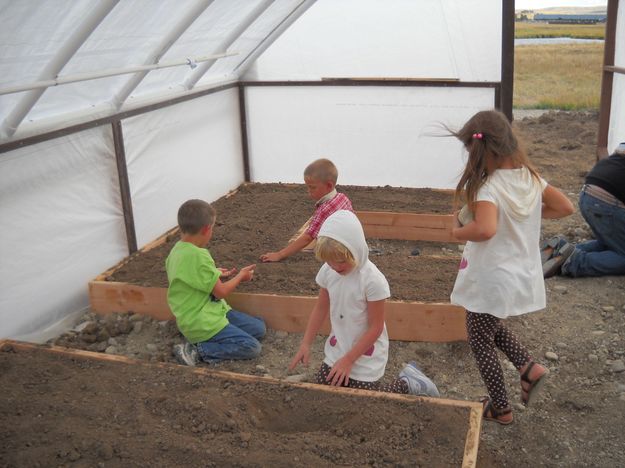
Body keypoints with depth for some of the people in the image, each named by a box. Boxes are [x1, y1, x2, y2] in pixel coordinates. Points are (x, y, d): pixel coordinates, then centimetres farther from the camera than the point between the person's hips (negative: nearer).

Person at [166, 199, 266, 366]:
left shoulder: (177, 250, 2)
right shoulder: (198, 256, -26)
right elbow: (221, 292, -16)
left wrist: (216, 274, 19)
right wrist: (241, 276, 1)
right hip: (202, 324, -9)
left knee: (259, 328, 10)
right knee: (252, 347, -11)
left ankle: (210, 343, 3)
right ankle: (198, 350, -8)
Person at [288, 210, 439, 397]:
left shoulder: (372, 280, -26)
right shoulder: (327, 271, -9)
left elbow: (375, 328, -20)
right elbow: (321, 308, 5)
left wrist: (348, 360, -18)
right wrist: (305, 344, 1)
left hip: (364, 356, -6)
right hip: (336, 350, 6)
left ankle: (406, 384, 19)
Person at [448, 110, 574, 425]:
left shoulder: (489, 187, -24)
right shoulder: (530, 177, -1)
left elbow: (485, 229, -40)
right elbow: (565, 207, 6)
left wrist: (458, 232, -21)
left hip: (492, 281, -8)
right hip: (522, 276, 8)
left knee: (480, 341, 13)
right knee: (492, 328, 31)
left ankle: (500, 409, 24)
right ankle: (528, 367, 17)